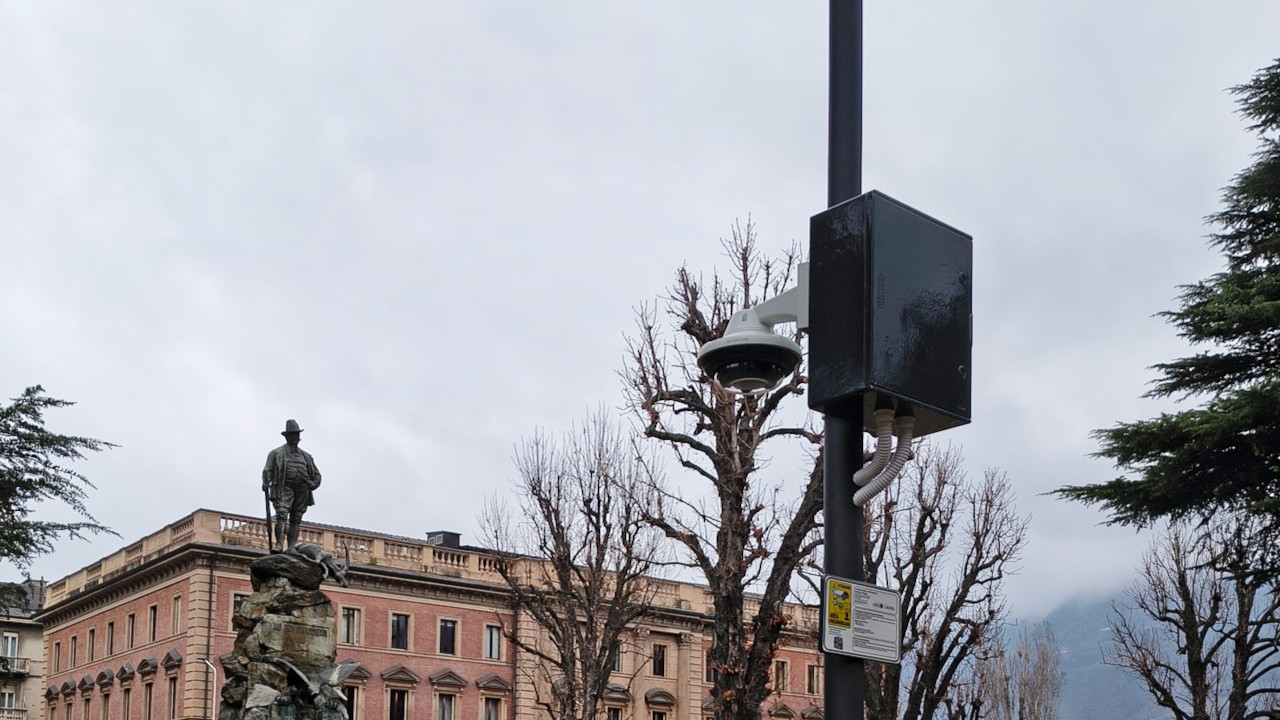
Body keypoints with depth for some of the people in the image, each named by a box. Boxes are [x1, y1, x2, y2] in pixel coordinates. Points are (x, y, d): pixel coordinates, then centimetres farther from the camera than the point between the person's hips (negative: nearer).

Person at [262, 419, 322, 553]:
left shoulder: (306, 456, 23)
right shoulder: (276, 453, 12)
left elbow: (316, 474, 25)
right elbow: (268, 470, 3)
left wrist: (313, 484, 4)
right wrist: (266, 482, -16)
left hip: (302, 491, 4)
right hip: (284, 489, -4)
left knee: (296, 519, 0)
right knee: (282, 515, -18)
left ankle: (291, 547, -1)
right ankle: (279, 544, -23)